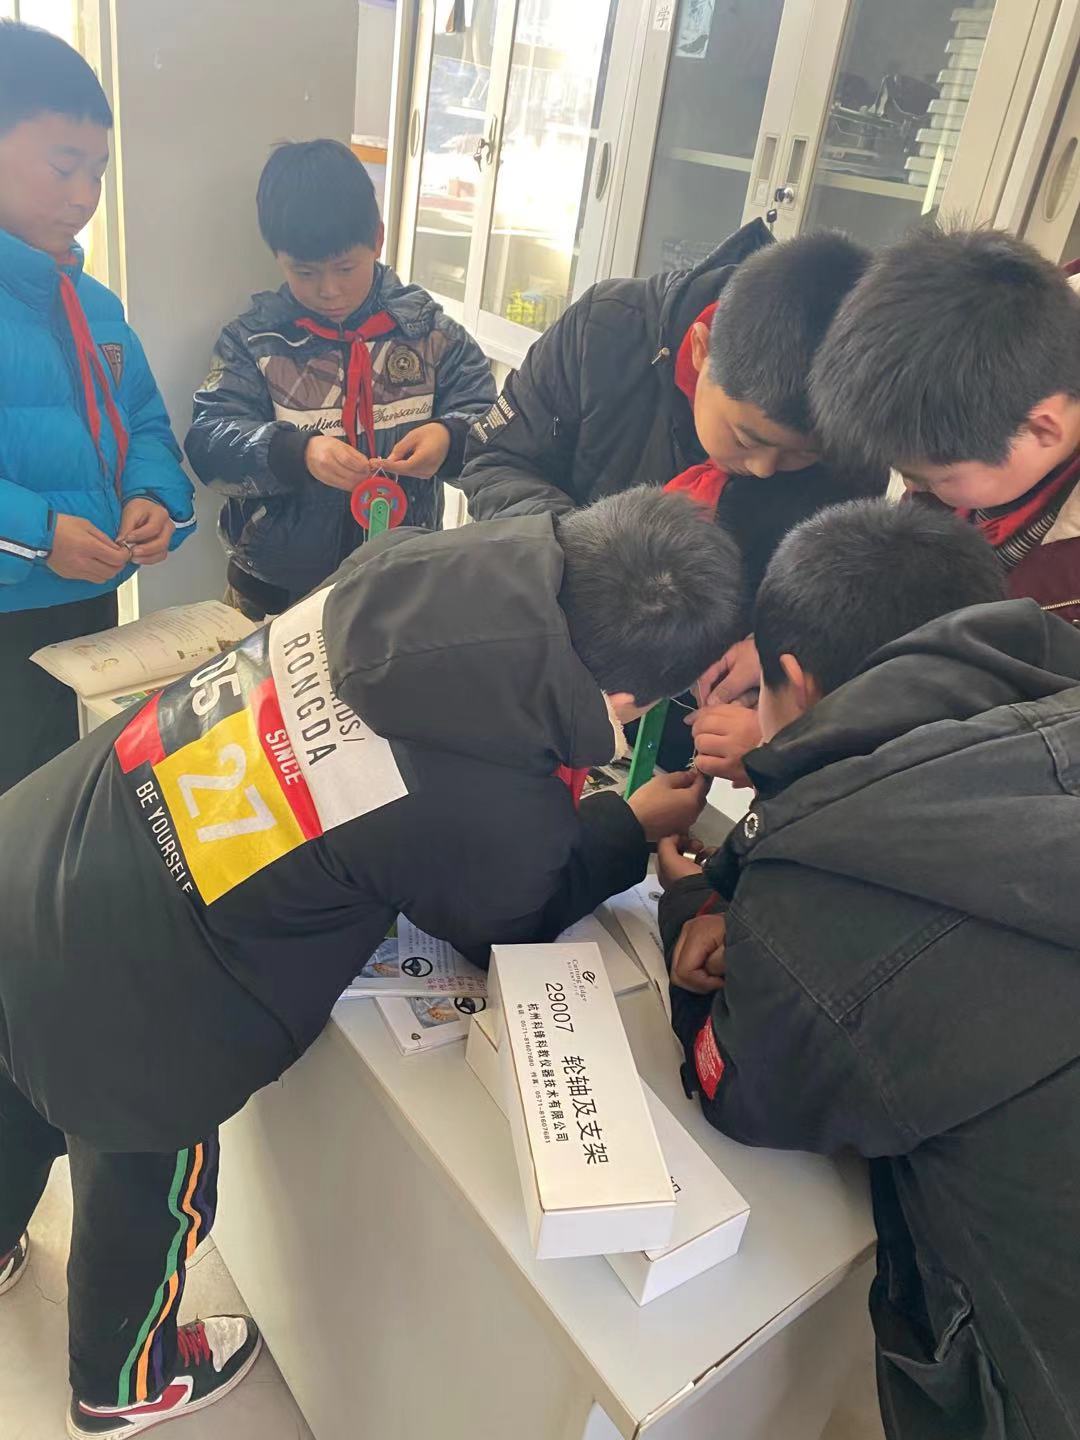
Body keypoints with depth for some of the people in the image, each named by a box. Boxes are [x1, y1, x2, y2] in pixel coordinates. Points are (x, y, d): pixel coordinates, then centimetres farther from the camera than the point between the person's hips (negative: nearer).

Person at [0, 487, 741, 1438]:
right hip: (111, 1003, -6)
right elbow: (508, 927, -1)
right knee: (147, 1193, 26)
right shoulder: (501, 818, -27)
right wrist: (635, 827, 9)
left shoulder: (424, 564, -12)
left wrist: (570, 753, 8)